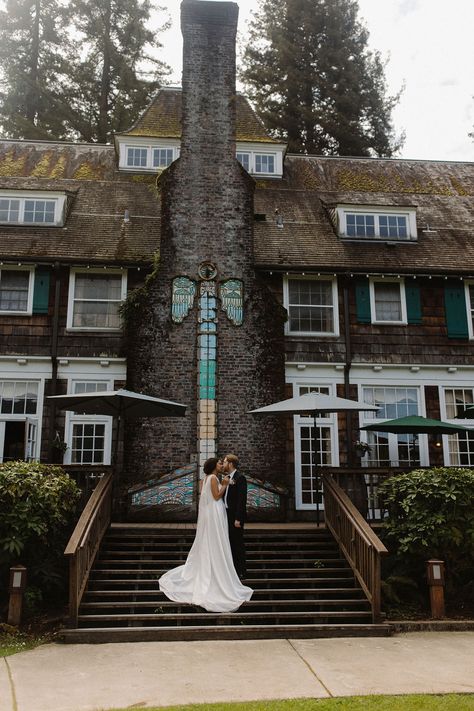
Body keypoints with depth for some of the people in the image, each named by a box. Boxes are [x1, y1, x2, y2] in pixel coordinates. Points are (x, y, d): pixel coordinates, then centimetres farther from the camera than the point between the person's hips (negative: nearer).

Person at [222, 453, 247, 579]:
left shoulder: (240, 478, -14)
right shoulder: (228, 478, 14)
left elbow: (242, 499, -19)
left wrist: (238, 519, -22)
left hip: (235, 516, -9)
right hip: (227, 514, 9)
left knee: (237, 543, -3)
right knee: (230, 543, 14)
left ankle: (241, 572, 6)